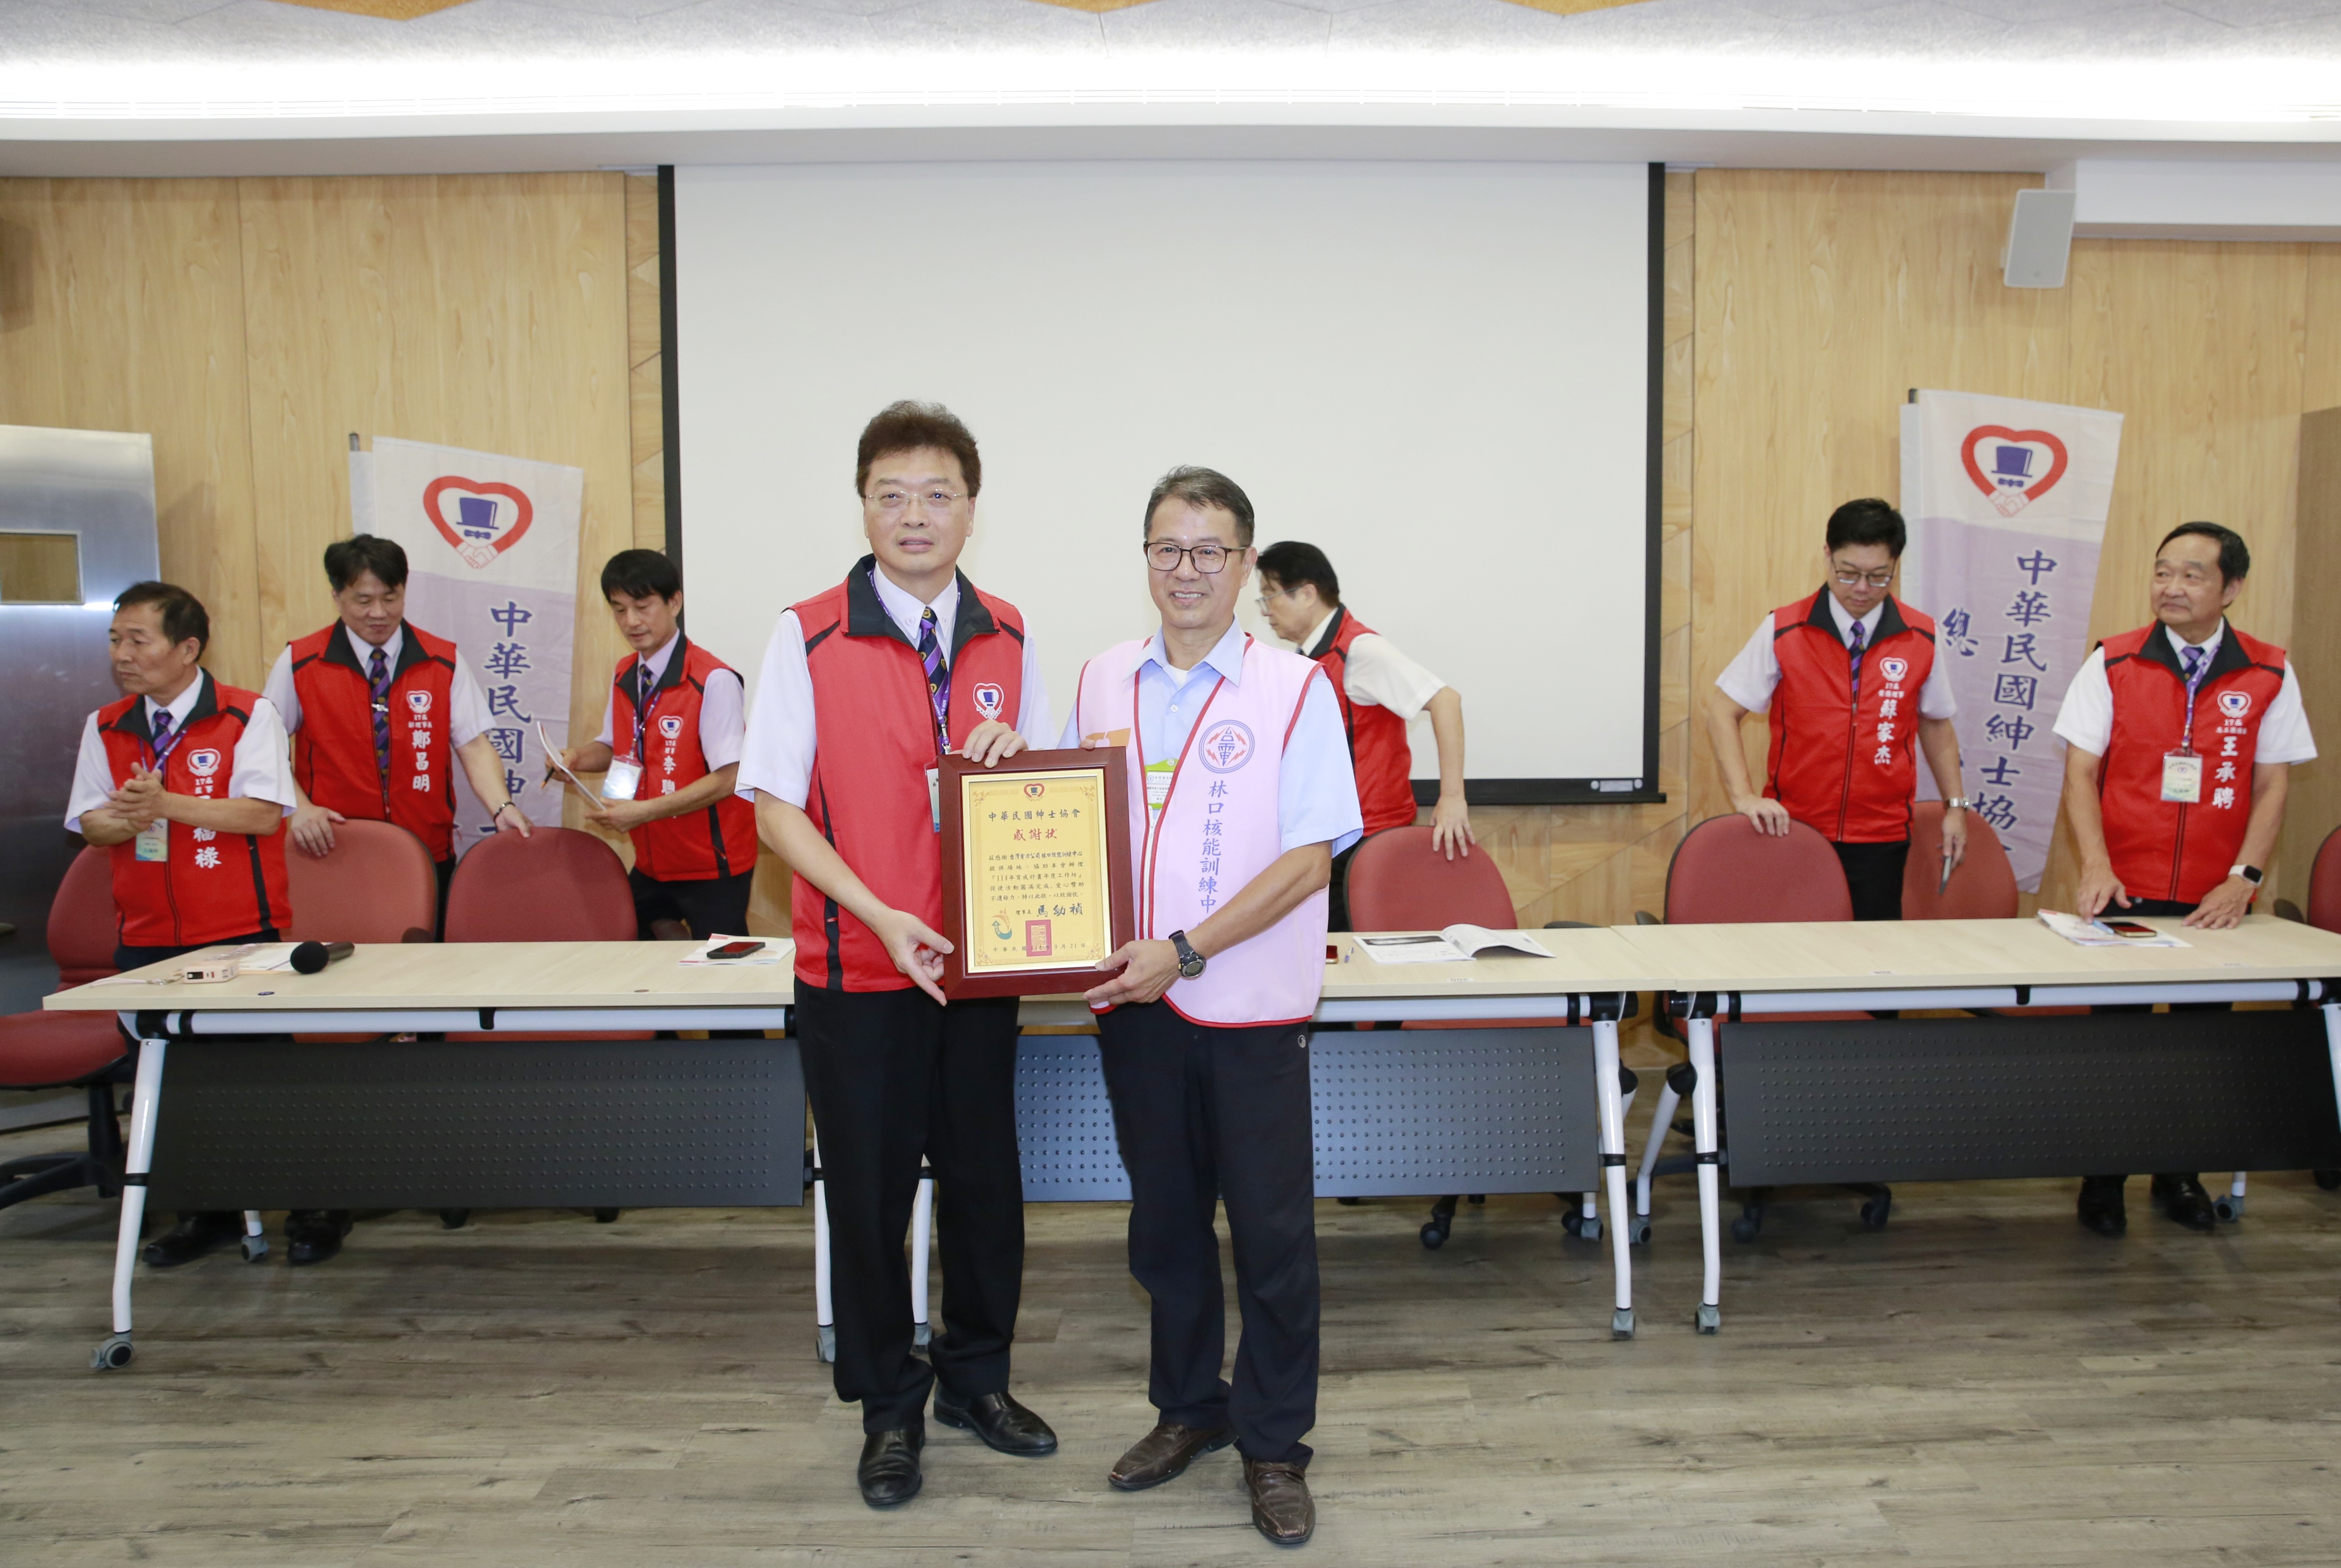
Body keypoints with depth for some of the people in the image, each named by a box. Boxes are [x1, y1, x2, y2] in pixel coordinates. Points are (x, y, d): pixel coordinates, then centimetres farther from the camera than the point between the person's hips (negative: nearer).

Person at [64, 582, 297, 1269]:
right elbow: (89, 822, 7)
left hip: (241, 933, -5)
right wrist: (120, 820, -16)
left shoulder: (249, 716, -6)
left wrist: (166, 803, -23)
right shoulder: (105, 728, 10)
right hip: (146, 936, 5)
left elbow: (263, 813, -16)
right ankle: (211, 1212, 25)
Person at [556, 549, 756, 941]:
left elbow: (727, 778, -21)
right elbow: (615, 748, 19)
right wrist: (577, 758, -4)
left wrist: (644, 811, -25)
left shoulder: (713, 681, -18)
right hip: (654, 861, 8)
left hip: (711, 864, -7)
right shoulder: (625, 676, 7)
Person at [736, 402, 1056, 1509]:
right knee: (869, 1190, 7)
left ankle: (976, 1377, 35)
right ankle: (889, 1407, 27)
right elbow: (775, 806, -8)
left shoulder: (1006, 638, 5)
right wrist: (879, 914, -18)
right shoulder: (808, 637, -8)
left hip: (982, 962, 4)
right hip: (857, 969, -3)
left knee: (985, 1176, 14)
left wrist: (1013, 756, -11)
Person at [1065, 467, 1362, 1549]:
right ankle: (1187, 1409, 35)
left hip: (1249, 1003, -4)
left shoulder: (1294, 690, -6)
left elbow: (1308, 860, -11)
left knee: (1272, 1232, 4)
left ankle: (1273, 1444, 22)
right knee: (1165, 1219, 16)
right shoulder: (1100, 682, 7)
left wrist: (1186, 950, -17)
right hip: (1131, 998, 4)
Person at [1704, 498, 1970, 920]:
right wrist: (1743, 796, -14)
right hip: (1794, 830, -1)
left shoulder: (1920, 639, 3)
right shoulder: (1784, 631, -4)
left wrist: (1954, 806, 11)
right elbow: (1723, 711, -4)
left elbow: (1936, 723, 15)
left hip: (1881, 839, 2)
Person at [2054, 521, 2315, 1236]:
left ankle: (2180, 1173, 27)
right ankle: (2102, 1178, 19)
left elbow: (2273, 785, 2)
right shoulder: (2112, 663, -3)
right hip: (2126, 893, -1)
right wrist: (2095, 866, -17)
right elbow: (2081, 771, -4)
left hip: (2215, 901, 1)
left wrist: (2243, 878, -9)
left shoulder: (2269, 675, 1)